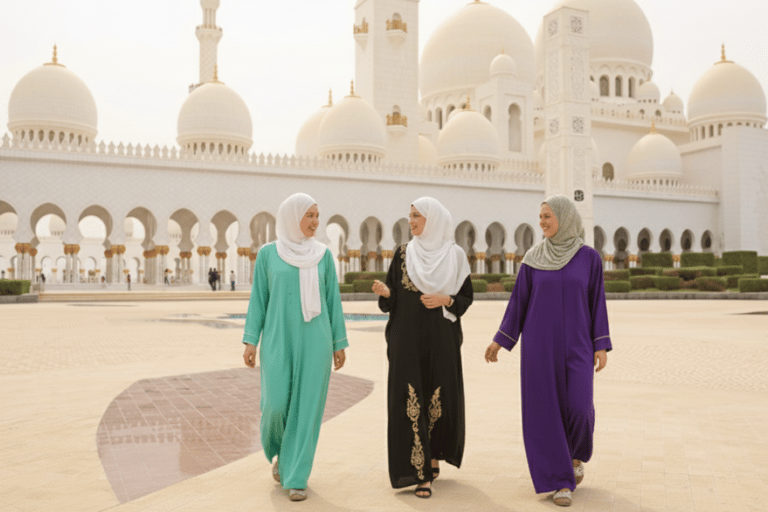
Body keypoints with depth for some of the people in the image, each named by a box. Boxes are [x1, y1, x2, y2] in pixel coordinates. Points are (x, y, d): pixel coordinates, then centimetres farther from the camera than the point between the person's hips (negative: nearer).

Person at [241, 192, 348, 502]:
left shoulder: (323, 255, 5)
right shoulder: (267, 253, 3)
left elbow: (333, 300, 6)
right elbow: (258, 299, 3)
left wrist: (340, 343, 3)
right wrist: (250, 341, -3)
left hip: (314, 341, 1)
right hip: (278, 340, 0)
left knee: (307, 407, -2)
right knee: (276, 405, -4)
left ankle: (296, 477, 9)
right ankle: (280, 449, 28)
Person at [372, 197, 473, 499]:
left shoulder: (455, 255, 2)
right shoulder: (403, 254, 6)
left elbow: (467, 297, 6)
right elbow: (391, 299, 7)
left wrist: (446, 300, -13)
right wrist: (385, 292, -15)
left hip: (441, 340, 0)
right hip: (408, 340, 0)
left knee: (441, 397, 3)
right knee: (411, 400, -4)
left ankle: (435, 453, 30)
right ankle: (420, 473, 4)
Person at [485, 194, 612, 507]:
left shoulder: (589, 257, 2)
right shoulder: (533, 258, 3)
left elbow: (597, 303, 3)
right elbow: (519, 300, 7)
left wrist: (601, 346, -3)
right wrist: (500, 340, 5)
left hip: (575, 343, 0)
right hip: (540, 343, 0)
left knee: (579, 408, -8)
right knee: (547, 410, -2)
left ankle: (576, 452, 25)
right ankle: (561, 480, 10)